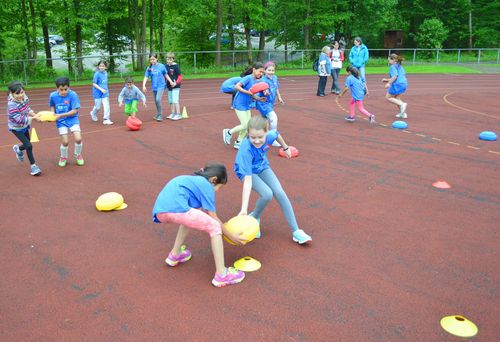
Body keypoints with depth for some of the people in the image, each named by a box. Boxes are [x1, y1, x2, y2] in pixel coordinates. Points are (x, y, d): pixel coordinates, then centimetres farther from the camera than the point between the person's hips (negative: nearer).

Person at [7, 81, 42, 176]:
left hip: (25, 126, 7)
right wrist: (33, 118, -34)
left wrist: (31, 112, -14)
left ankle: (18, 149, 56)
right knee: (29, 145, -13)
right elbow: (19, 119, -33)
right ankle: (33, 166, 1)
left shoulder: (24, 98, -14)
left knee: (27, 144, 20)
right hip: (16, 128, -7)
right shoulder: (12, 105, -32)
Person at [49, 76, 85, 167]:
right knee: (65, 142, -5)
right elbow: (52, 106, 13)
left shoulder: (73, 95, -18)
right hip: (61, 121, 1)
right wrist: (53, 114, -6)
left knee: (78, 139, -14)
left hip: (72, 119, -1)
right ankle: (63, 157, 26)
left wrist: (61, 115, -23)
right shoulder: (53, 95, -8)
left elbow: (74, 111, -18)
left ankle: (78, 155, 17)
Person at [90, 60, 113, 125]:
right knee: (98, 107, 7)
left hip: (105, 93, 4)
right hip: (98, 93, -4)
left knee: (106, 106, -8)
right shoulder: (97, 74, -14)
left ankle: (106, 119, -2)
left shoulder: (105, 73, 4)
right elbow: (94, 83, -15)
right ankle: (93, 113, 39)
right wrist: (101, 89, -24)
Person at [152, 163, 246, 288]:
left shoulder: (191, 179, 34)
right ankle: (221, 275, 0)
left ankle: (175, 254, 38)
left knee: (191, 216, 35)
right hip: (175, 208, -9)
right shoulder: (206, 185, 11)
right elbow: (213, 218, 11)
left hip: (160, 211, 9)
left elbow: (205, 215, 39)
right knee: (214, 227, 4)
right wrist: (231, 236, 21)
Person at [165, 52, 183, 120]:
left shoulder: (176, 66, -11)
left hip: (175, 87, -7)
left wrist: (176, 83, -26)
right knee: (170, 101, 12)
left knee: (175, 100, -9)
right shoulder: (166, 66, 7)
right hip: (169, 86, 7)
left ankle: (178, 114, -2)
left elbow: (180, 77, -13)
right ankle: (172, 114, 22)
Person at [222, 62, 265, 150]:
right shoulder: (248, 78, -18)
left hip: (247, 105, 8)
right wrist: (248, 92, -30)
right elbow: (236, 87, -26)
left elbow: (252, 95, 11)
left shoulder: (256, 81, 7)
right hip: (240, 105, -8)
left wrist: (259, 99, -6)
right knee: (245, 125, -8)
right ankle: (228, 132, 14)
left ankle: (238, 142, 22)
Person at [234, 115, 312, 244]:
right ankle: (254, 218, 5)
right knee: (267, 194, -26)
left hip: (262, 167, 4)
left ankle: (296, 231, -2)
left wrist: (285, 148, 17)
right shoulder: (246, 150, -40)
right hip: (246, 171, -4)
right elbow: (248, 181, -43)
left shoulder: (269, 136, -28)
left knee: (280, 193, -12)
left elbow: (277, 134, 0)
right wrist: (244, 209, -47)